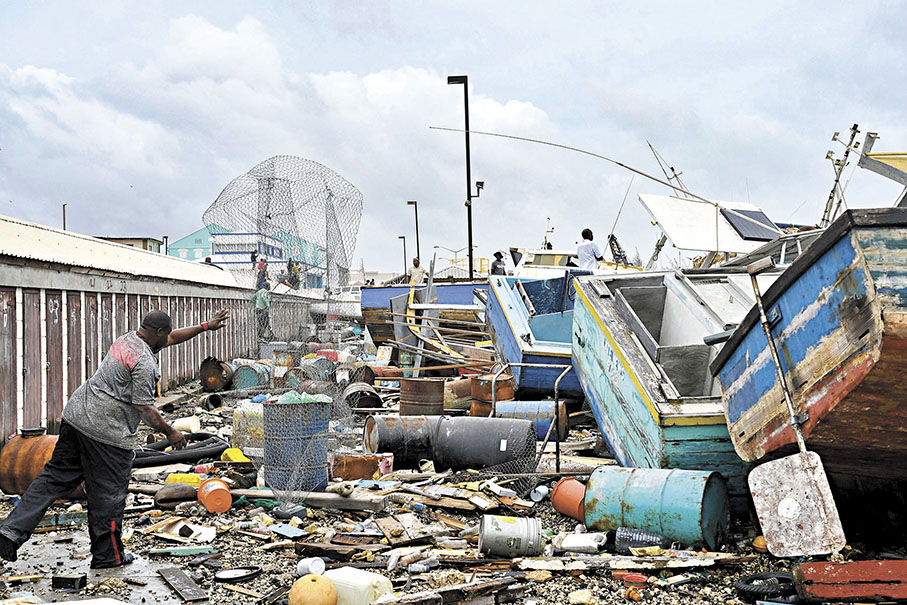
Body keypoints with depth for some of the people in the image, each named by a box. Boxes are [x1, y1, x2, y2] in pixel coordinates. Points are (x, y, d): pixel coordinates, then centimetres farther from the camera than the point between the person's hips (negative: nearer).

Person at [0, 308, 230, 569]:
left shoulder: (127, 339, 13)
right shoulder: (144, 362, -16)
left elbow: (171, 338, 27)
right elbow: (144, 408, -15)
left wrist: (205, 326, 30)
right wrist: (170, 432, -3)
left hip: (75, 415, 9)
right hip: (105, 431, -9)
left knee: (56, 477, 14)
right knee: (108, 494, 5)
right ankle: (108, 555, 17)